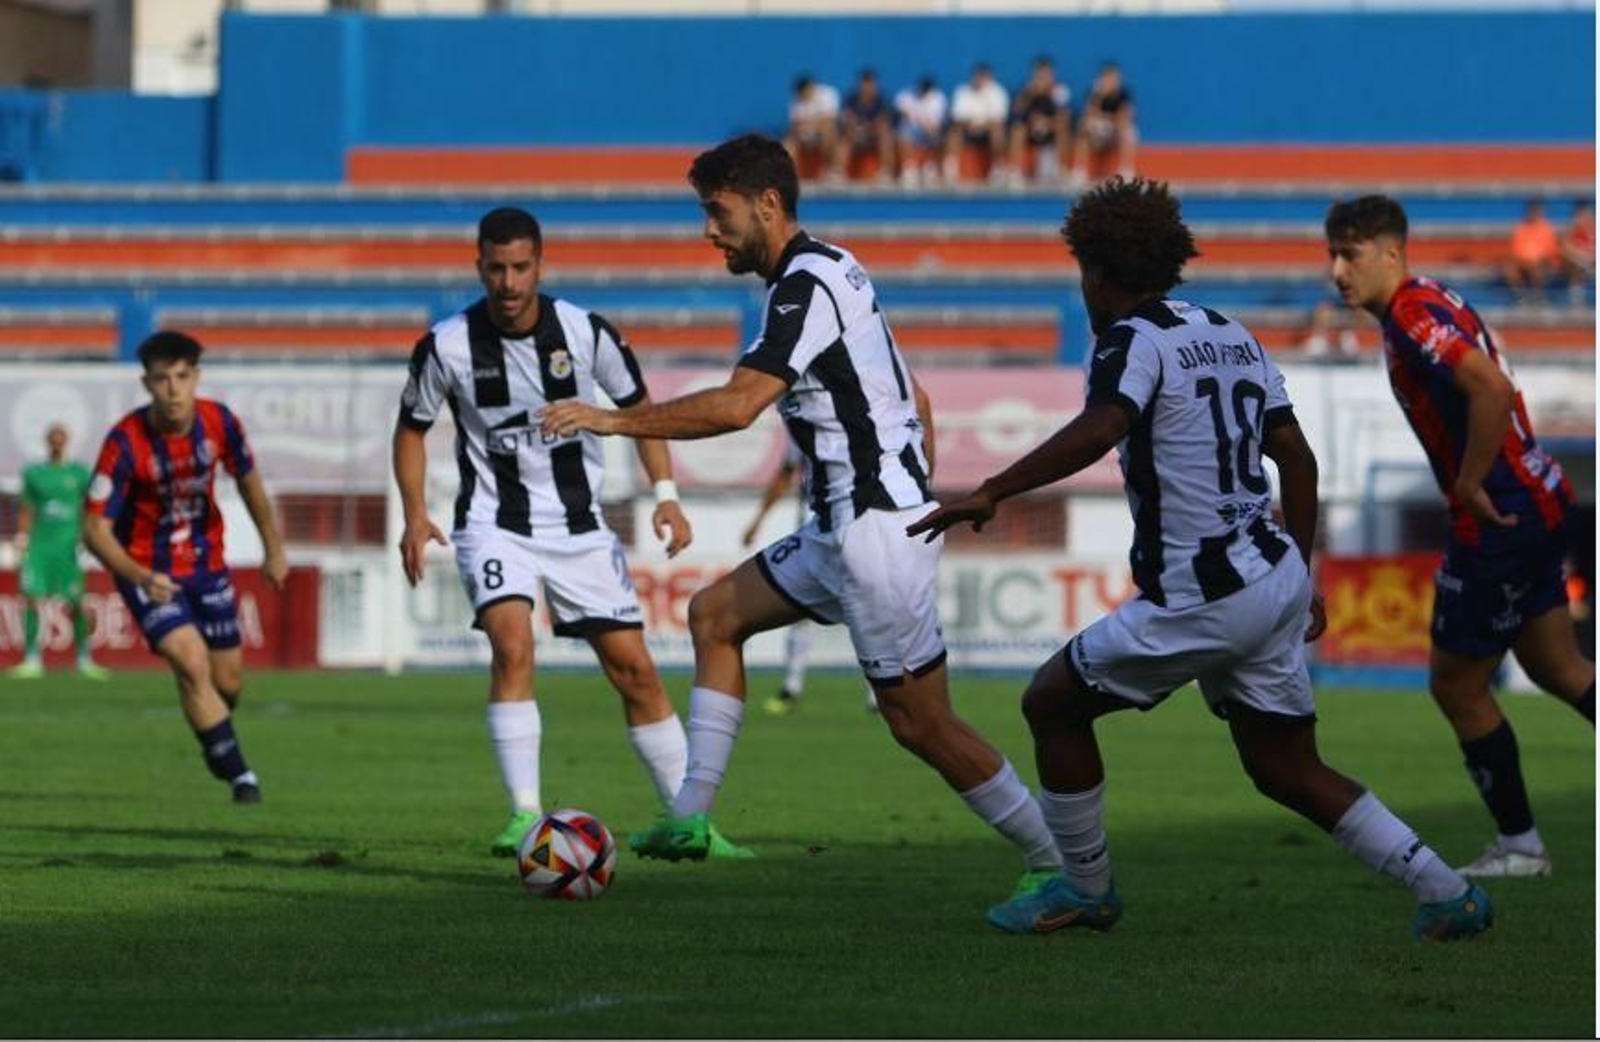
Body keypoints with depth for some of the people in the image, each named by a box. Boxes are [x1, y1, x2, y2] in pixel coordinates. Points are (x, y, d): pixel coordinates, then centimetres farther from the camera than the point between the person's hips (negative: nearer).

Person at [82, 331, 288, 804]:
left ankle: (216, 743, 44)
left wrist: (273, 548, 14)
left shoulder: (219, 422, -13)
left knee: (228, 681, 10)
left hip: (206, 563, 4)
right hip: (148, 570, -4)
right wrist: (140, 578, -38)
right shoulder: (125, 442, -25)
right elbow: (95, 527, -23)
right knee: (192, 663, -23)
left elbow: (248, 480, 8)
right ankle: (238, 774, -11)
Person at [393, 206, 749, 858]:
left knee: (634, 668, 1)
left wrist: (666, 495, -1)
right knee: (512, 645, -27)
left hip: (578, 525, 2)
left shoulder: (586, 333, -8)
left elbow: (637, 407, 8)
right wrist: (415, 516, -6)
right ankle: (525, 816, -23)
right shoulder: (447, 347, -10)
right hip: (495, 527, -2)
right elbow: (412, 428, 6)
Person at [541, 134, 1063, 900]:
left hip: (875, 529, -11)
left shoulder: (807, 286, -16)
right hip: (843, 526, 11)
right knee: (715, 616, 16)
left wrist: (613, 420, -22)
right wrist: (913, 502, 23)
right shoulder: (832, 272, 15)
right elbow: (916, 402, 20)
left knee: (920, 724, -6)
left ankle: (1056, 864, 1)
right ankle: (690, 818, 14)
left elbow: (738, 405, -27)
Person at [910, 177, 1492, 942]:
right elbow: (1296, 458, 17)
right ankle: (1448, 895, 9)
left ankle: (1085, 890, 18)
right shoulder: (1231, 335, 15)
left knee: (1052, 703, 10)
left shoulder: (1134, 340, -9)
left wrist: (990, 493, -30)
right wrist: (1301, 579, 23)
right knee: (1288, 771, 15)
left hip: (1199, 604, -8)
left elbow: (1098, 431, -30)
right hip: (1275, 579, 8)